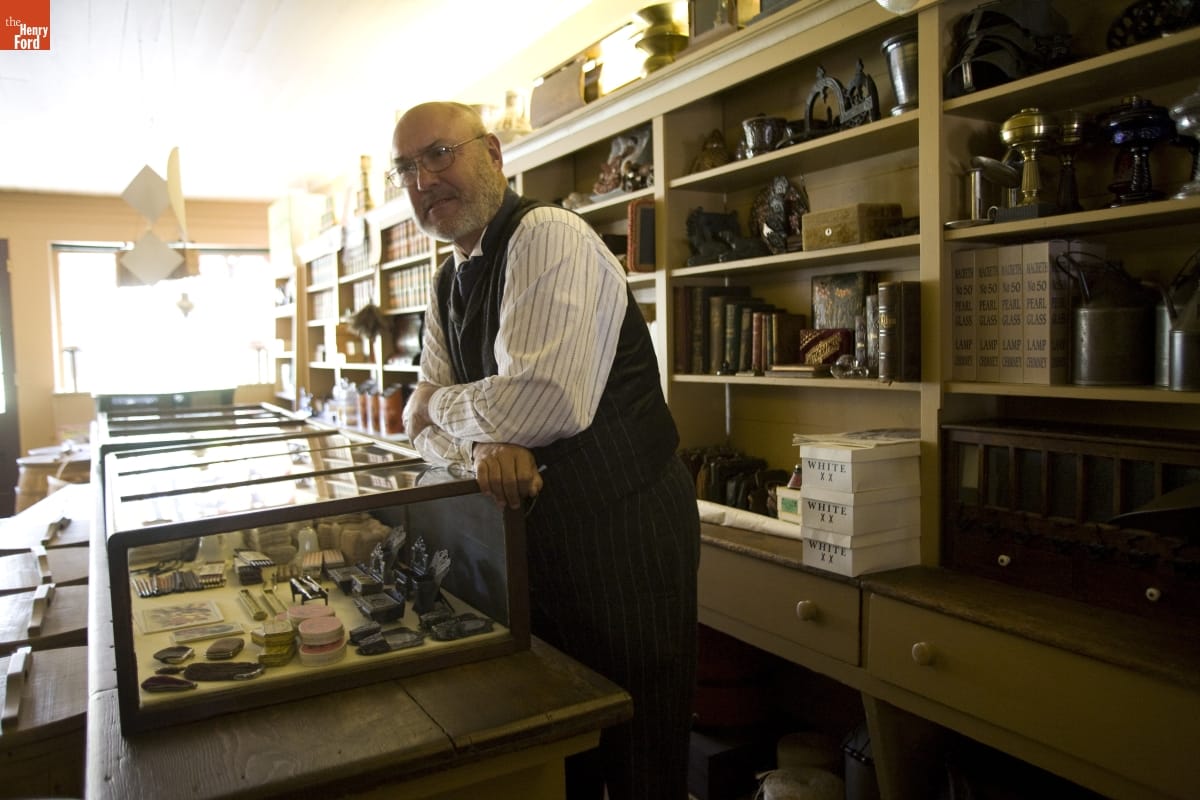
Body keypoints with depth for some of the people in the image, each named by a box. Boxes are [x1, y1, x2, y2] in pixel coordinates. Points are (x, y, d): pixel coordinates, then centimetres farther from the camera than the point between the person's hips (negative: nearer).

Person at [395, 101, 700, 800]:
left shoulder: (549, 236, -16)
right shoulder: (450, 283, 11)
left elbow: (550, 402, -29)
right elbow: (426, 426, 7)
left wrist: (445, 407, -10)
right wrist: (486, 444, -17)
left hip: (624, 527, -8)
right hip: (537, 531, 8)